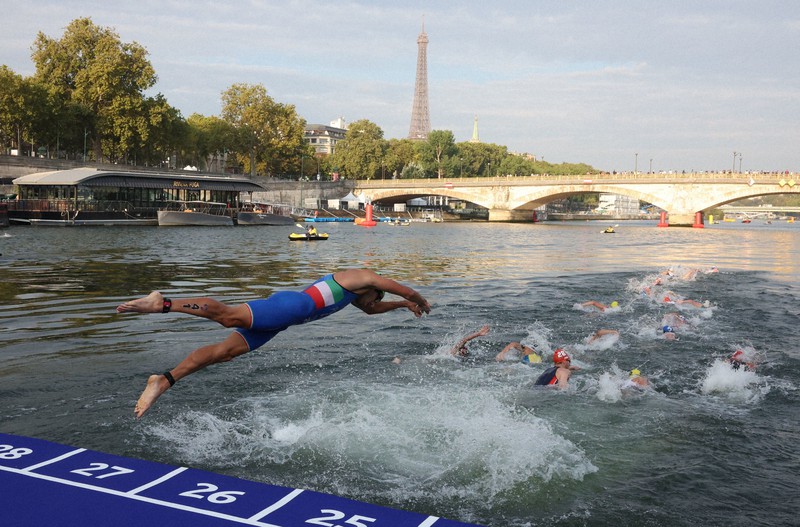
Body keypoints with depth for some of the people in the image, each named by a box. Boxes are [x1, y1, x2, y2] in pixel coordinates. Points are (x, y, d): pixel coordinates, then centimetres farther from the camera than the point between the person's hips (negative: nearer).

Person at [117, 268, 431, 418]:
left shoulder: (350, 288, 39)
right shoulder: (364, 277, 15)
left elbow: (370, 309, 57)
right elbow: (404, 289, 18)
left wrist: (403, 305, 60)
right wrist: (420, 302, 37)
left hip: (286, 316, 9)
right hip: (292, 305, -9)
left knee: (225, 350, -4)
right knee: (229, 316, -27)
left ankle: (164, 381, -11)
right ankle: (163, 304, -36)